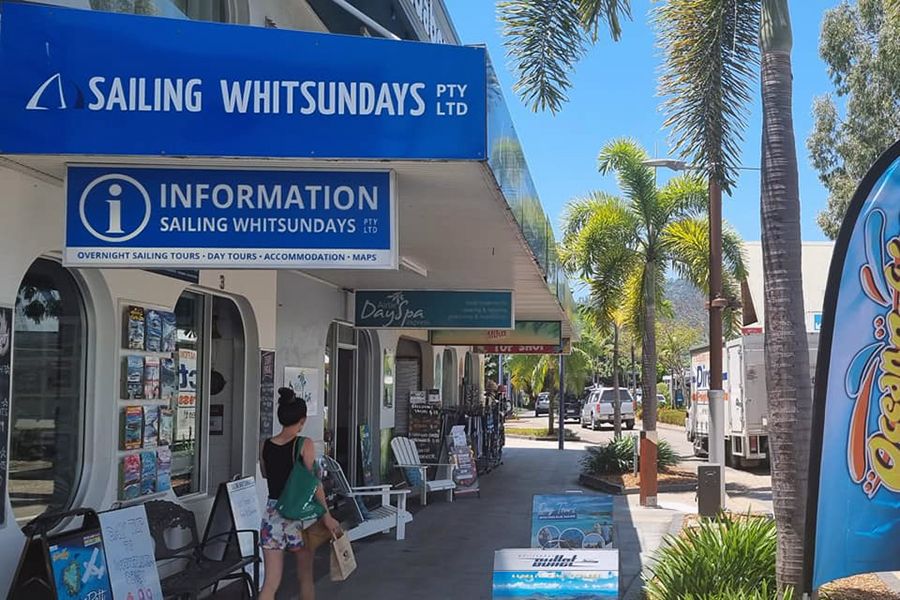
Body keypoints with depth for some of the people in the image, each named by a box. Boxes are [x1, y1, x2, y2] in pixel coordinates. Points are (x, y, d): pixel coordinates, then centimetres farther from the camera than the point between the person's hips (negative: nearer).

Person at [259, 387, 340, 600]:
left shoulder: (265, 446, 2)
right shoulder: (305, 445, -10)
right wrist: (326, 515, -9)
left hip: (273, 515, 3)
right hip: (299, 514, -3)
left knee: (270, 583, 2)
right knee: (306, 577, 17)